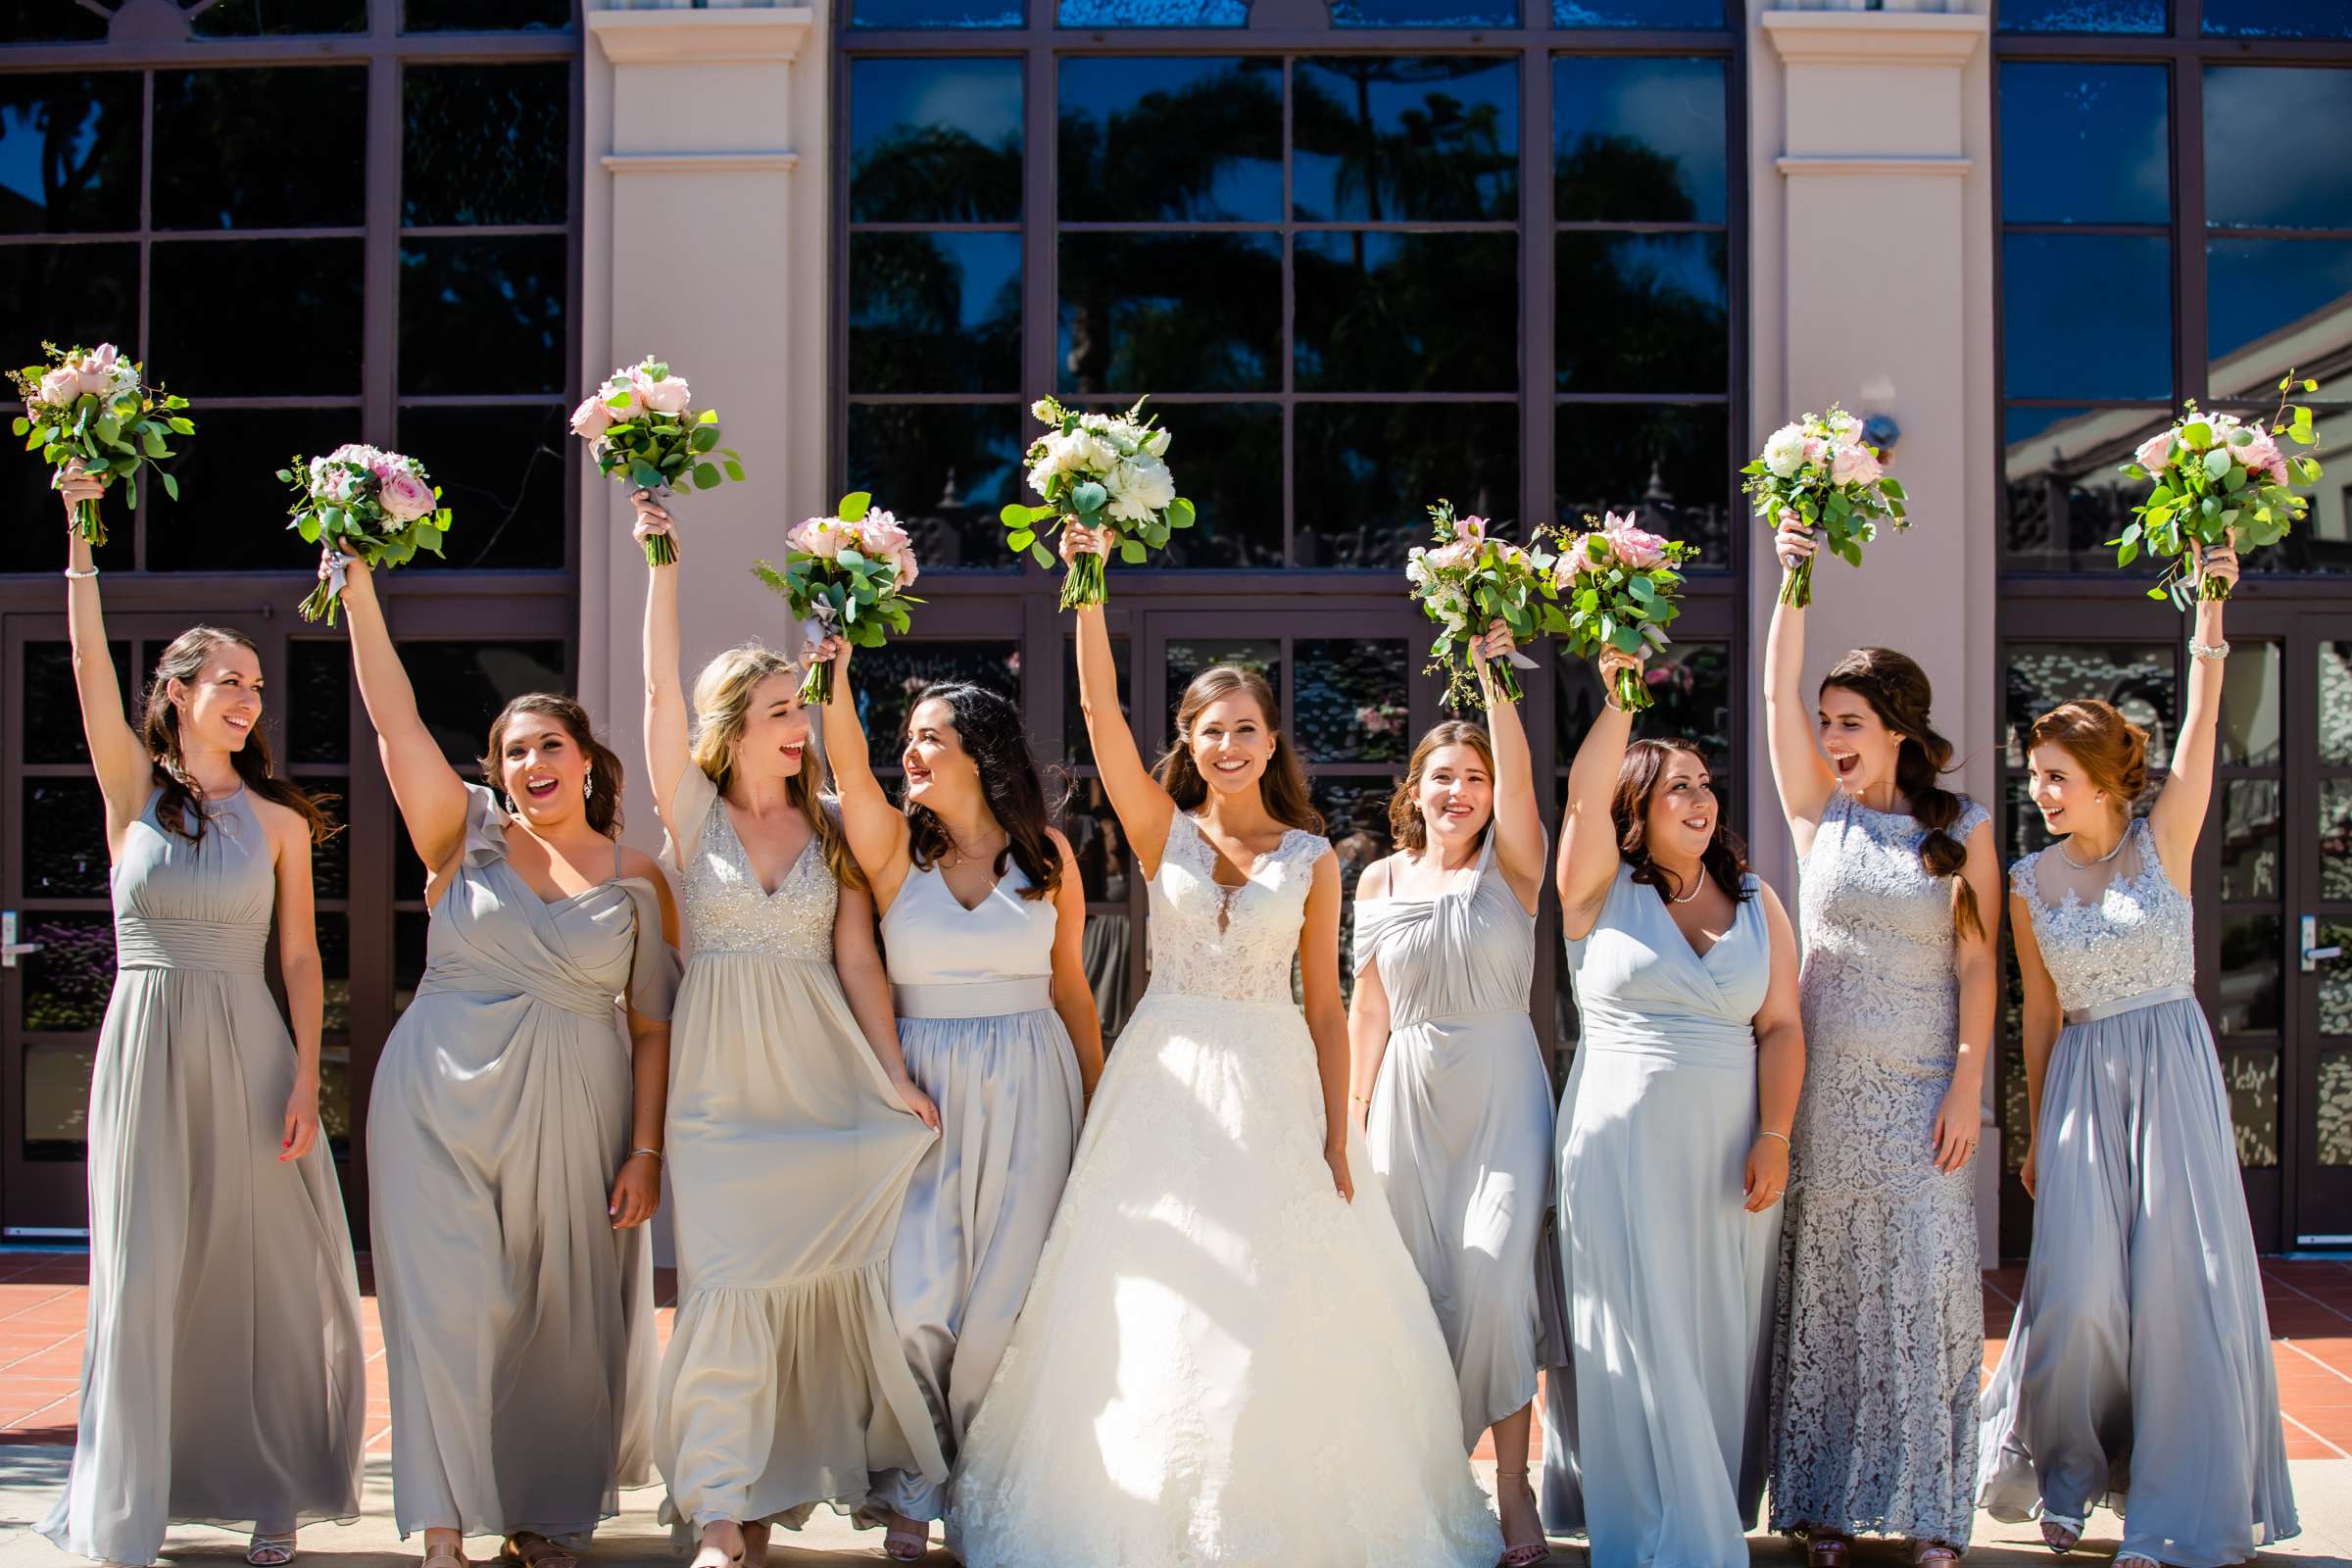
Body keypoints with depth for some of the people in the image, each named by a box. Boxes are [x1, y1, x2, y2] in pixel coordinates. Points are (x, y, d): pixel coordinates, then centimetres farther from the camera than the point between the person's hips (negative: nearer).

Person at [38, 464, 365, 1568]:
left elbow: (300, 958, 4)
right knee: (141, 1277, 1)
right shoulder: (134, 791, 3)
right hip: (145, 1049, 0)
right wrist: (81, 531, -13)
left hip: (246, 1052, 1)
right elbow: (90, 662, -7)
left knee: (261, 1269, 3)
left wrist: (305, 1078, -5)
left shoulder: (279, 820, 4)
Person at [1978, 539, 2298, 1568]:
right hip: (2082, 1079, 1)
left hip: (2174, 1068, -1)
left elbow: (2200, 731, -14)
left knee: (2180, 1278, -2)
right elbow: (2038, 1013, 8)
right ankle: (2064, 1475, 19)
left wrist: (2208, 609, -23)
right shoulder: (2030, 883, 4)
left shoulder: (2163, 842, -1)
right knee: (2077, 1290, -5)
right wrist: (2037, 1133, 9)